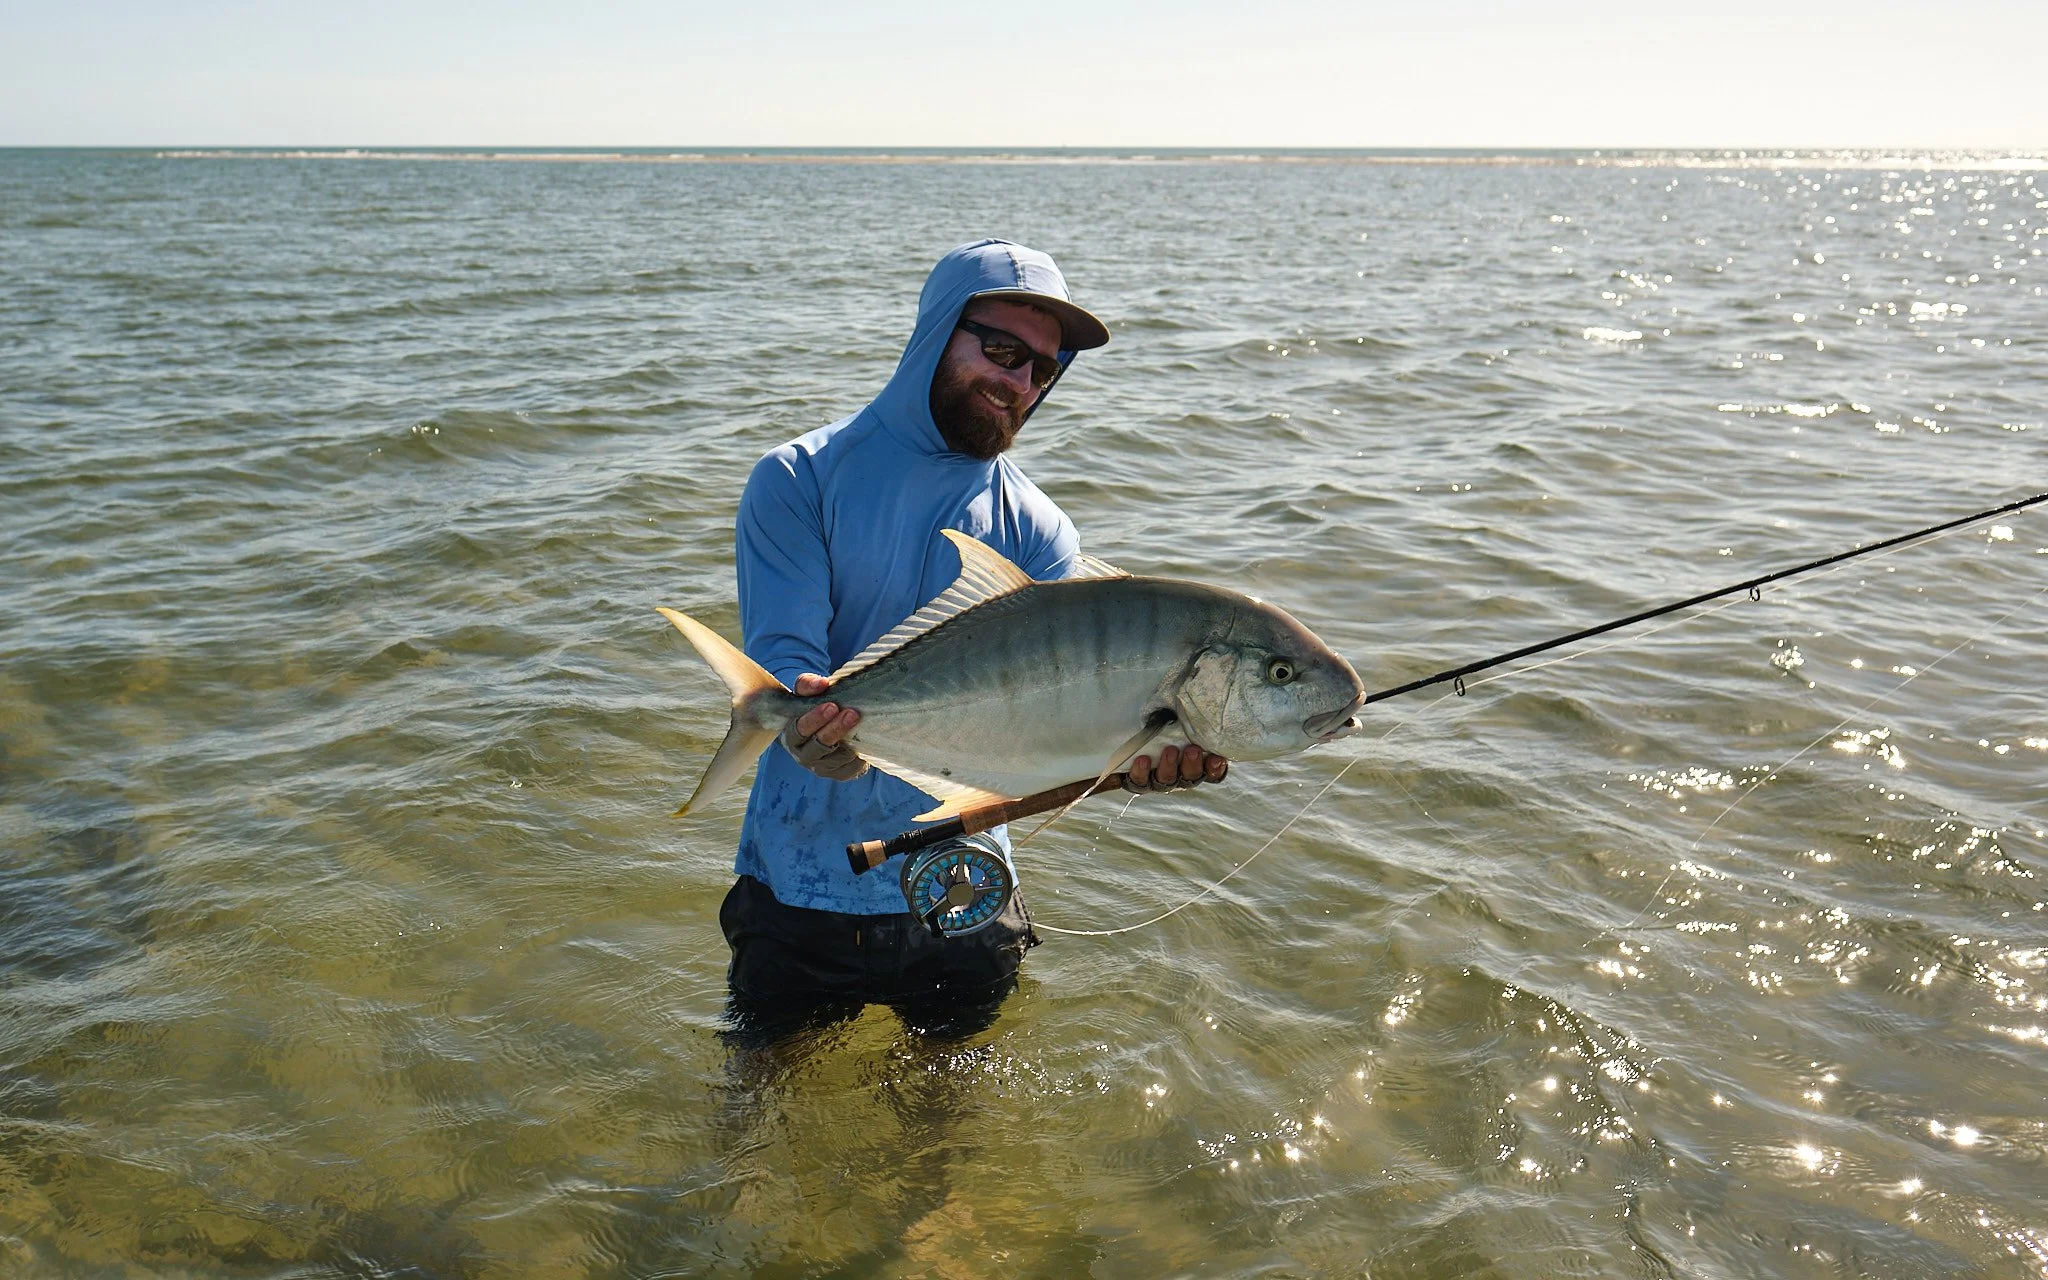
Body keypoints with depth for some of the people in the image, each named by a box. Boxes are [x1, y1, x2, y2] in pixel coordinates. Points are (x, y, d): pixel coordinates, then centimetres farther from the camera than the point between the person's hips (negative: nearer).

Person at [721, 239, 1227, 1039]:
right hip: (804, 888, -2)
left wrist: (1133, 751, -38)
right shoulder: (800, 481, -8)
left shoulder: (1037, 532, -1)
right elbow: (780, 659, -18)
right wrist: (810, 719, -43)